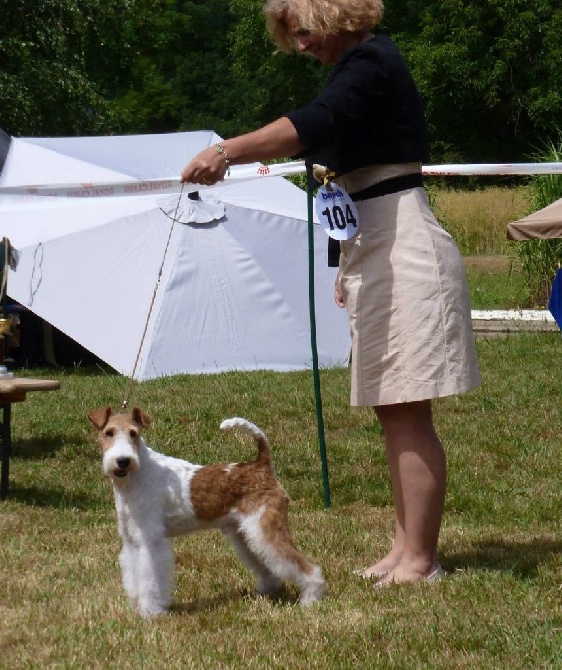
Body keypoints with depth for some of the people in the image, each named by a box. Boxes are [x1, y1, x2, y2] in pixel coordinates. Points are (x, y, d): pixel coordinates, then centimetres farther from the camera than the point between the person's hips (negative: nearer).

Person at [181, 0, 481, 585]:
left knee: (407, 410, -10)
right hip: (374, 253, 10)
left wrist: (227, 151, -41)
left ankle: (420, 559, -10)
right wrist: (351, 263, 24)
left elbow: (315, 125, -31)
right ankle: (406, 544, 14)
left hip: (405, 249, -10)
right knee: (392, 410, 10)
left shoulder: (370, 61, -13)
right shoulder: (356, 68, 18)